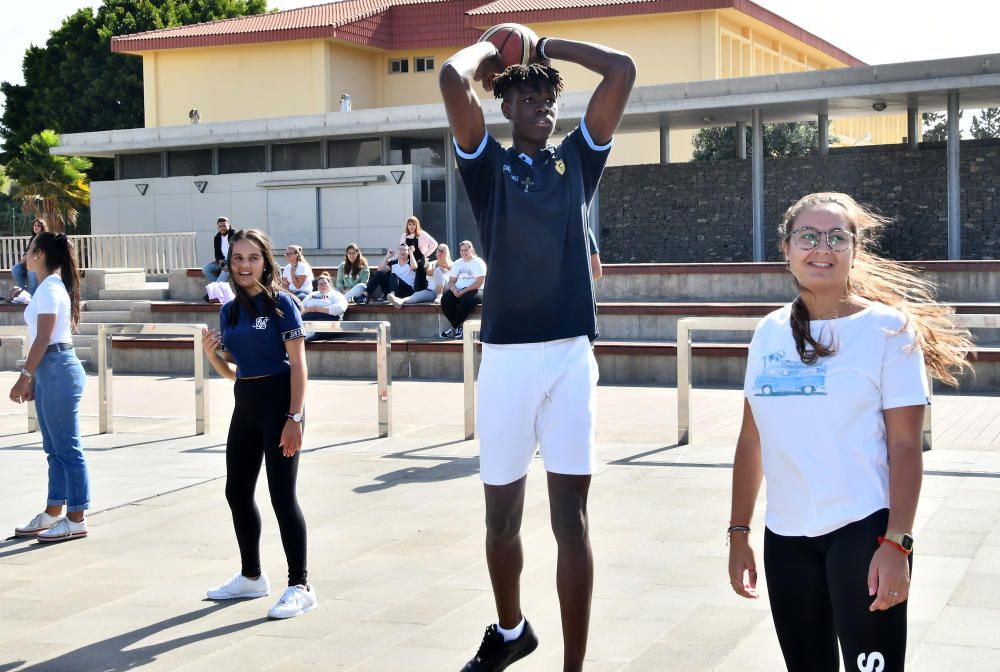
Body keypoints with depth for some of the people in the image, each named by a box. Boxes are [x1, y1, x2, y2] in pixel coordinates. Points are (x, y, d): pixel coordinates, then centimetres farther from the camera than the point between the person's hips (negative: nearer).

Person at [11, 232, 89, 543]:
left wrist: (25, 377, -15)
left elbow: (43, 339, -17)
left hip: (59, 370, -10)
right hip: (50, 371, 10)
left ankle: (76, 520, 0)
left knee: (67, 448, -5)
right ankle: (53, 514, 22)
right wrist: (33, 378, 19)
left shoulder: (50, 288, -13)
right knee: (55, 448, 14)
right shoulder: (50, 287, 17)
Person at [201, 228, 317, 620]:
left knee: (282, 495, -7)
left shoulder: (280, 303, -10)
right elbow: (230, 371, 17)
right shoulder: (229, 311, 10)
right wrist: (211, 353, -4)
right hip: (245, 402, 8)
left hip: (278, 400, -8)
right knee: (237, 492, 14)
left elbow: (298, 364, -14)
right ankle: (251, 576, 30)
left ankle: (300, 586, 1)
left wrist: (294, 418, -20)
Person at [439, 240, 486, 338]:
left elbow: (479, 282, -12)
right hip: (458, 291, 5)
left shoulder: (478, 263, 0)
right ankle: (459, 327, -20)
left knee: (466, 299, -38)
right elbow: (451, 281, 14)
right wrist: (454, 290, -10)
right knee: (445, 299, -25)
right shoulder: (457, 263, 18)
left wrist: (464, 291, -18)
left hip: (474, 291, -5)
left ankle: (454, 327, -23)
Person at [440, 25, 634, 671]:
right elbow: (453, 78, -8)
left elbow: (622, 69, 6)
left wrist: (545, 44, 14)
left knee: (571, 517, 0)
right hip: (506, 355, 0)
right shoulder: (488, 165, 7)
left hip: (571, 353, 0)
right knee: (502, 515, 13)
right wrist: (490, 50, 11)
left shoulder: (576, 159, 12)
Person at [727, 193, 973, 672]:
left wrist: (897, 543, -16)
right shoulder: (770, 333, 7)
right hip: (785, 537, 5)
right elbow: (751, 440, 11)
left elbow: (905, 447, -9)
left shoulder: (888, 329, -5)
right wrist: (739, 532, 10)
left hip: (862, 530, -4)